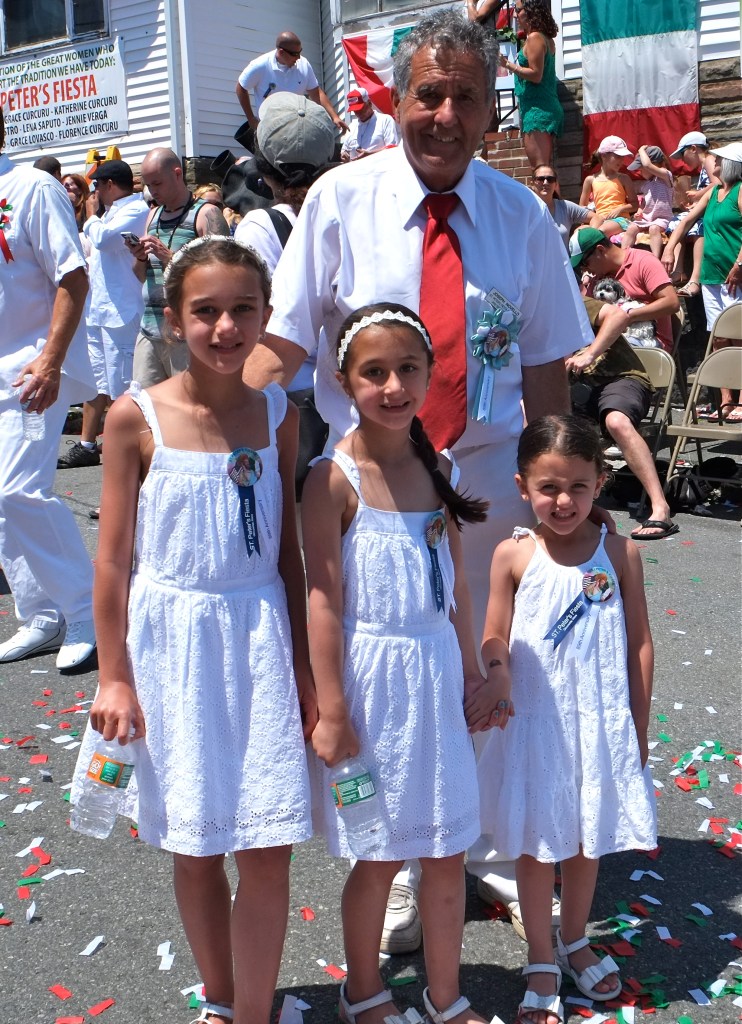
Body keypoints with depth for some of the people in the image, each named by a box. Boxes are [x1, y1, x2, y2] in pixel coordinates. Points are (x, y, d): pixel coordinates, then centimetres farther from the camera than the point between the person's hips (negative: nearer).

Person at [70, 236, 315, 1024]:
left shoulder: (276, 415, 0)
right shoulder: (137, 418, -8)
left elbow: (289, 551, 5)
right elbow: (114, 558, -4)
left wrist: (304, 664, 6)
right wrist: (114, 677, -3)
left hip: (259, 639, 2)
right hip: (171, 640, -1)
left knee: (267, 849, 3)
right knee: (195, 847, 13)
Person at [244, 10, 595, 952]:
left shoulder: (522, 218, 3)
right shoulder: (340, 201, -4)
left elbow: (544, 366, 5)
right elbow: (284, 341, -7)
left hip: (489, 470, 2)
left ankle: (489, 848, 38)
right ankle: (397, 873, 29)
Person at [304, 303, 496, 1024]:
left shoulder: (436, 468, 4)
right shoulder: (335, 479, -13)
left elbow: (455, 583, 10)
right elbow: (324, 598, -14)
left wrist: (473, 672, 10)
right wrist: (330, 709, -14)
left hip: (439, 673, 5)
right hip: (373, 675, -5)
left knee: (447, 851, 14)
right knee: (378, 855, 10)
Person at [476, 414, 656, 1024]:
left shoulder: (619, 554, -5)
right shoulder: (514, 556, -8)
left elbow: (640, 643, 1)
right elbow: (495, 641, -2)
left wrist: (638, 727, 3)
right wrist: (498, 676, -25)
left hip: (602, 724, 1)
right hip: (535, 725, -1)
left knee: (588, 841, 18)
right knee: (537, 846, 11)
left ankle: (575, 942, 42)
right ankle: (542, 966, 29)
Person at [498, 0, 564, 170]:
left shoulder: (534, 38, -10)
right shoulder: (546, 39, 18)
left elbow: (536, 74, -16)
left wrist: (508, 64, -13)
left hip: (537, 110, -10)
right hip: (548, 109, 10)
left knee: (539, 167, -13)